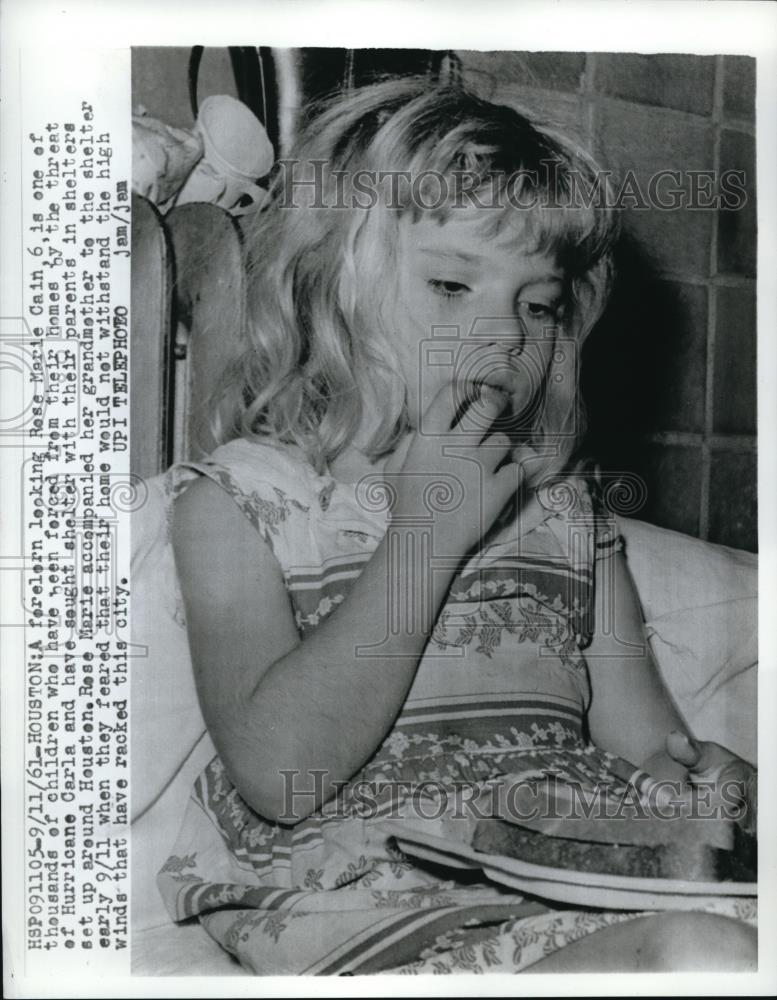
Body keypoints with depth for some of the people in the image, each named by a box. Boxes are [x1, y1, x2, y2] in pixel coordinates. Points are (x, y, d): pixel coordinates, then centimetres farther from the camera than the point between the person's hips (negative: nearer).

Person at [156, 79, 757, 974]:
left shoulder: (563, 508, 11)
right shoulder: (242, 498, -2)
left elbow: (646, 744, 12)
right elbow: (279, 776, -15)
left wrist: (702, 779, -11)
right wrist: (424, 535, -16)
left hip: (579, 888, 5)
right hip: (364, 910, -4)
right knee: (700, 957, -25)